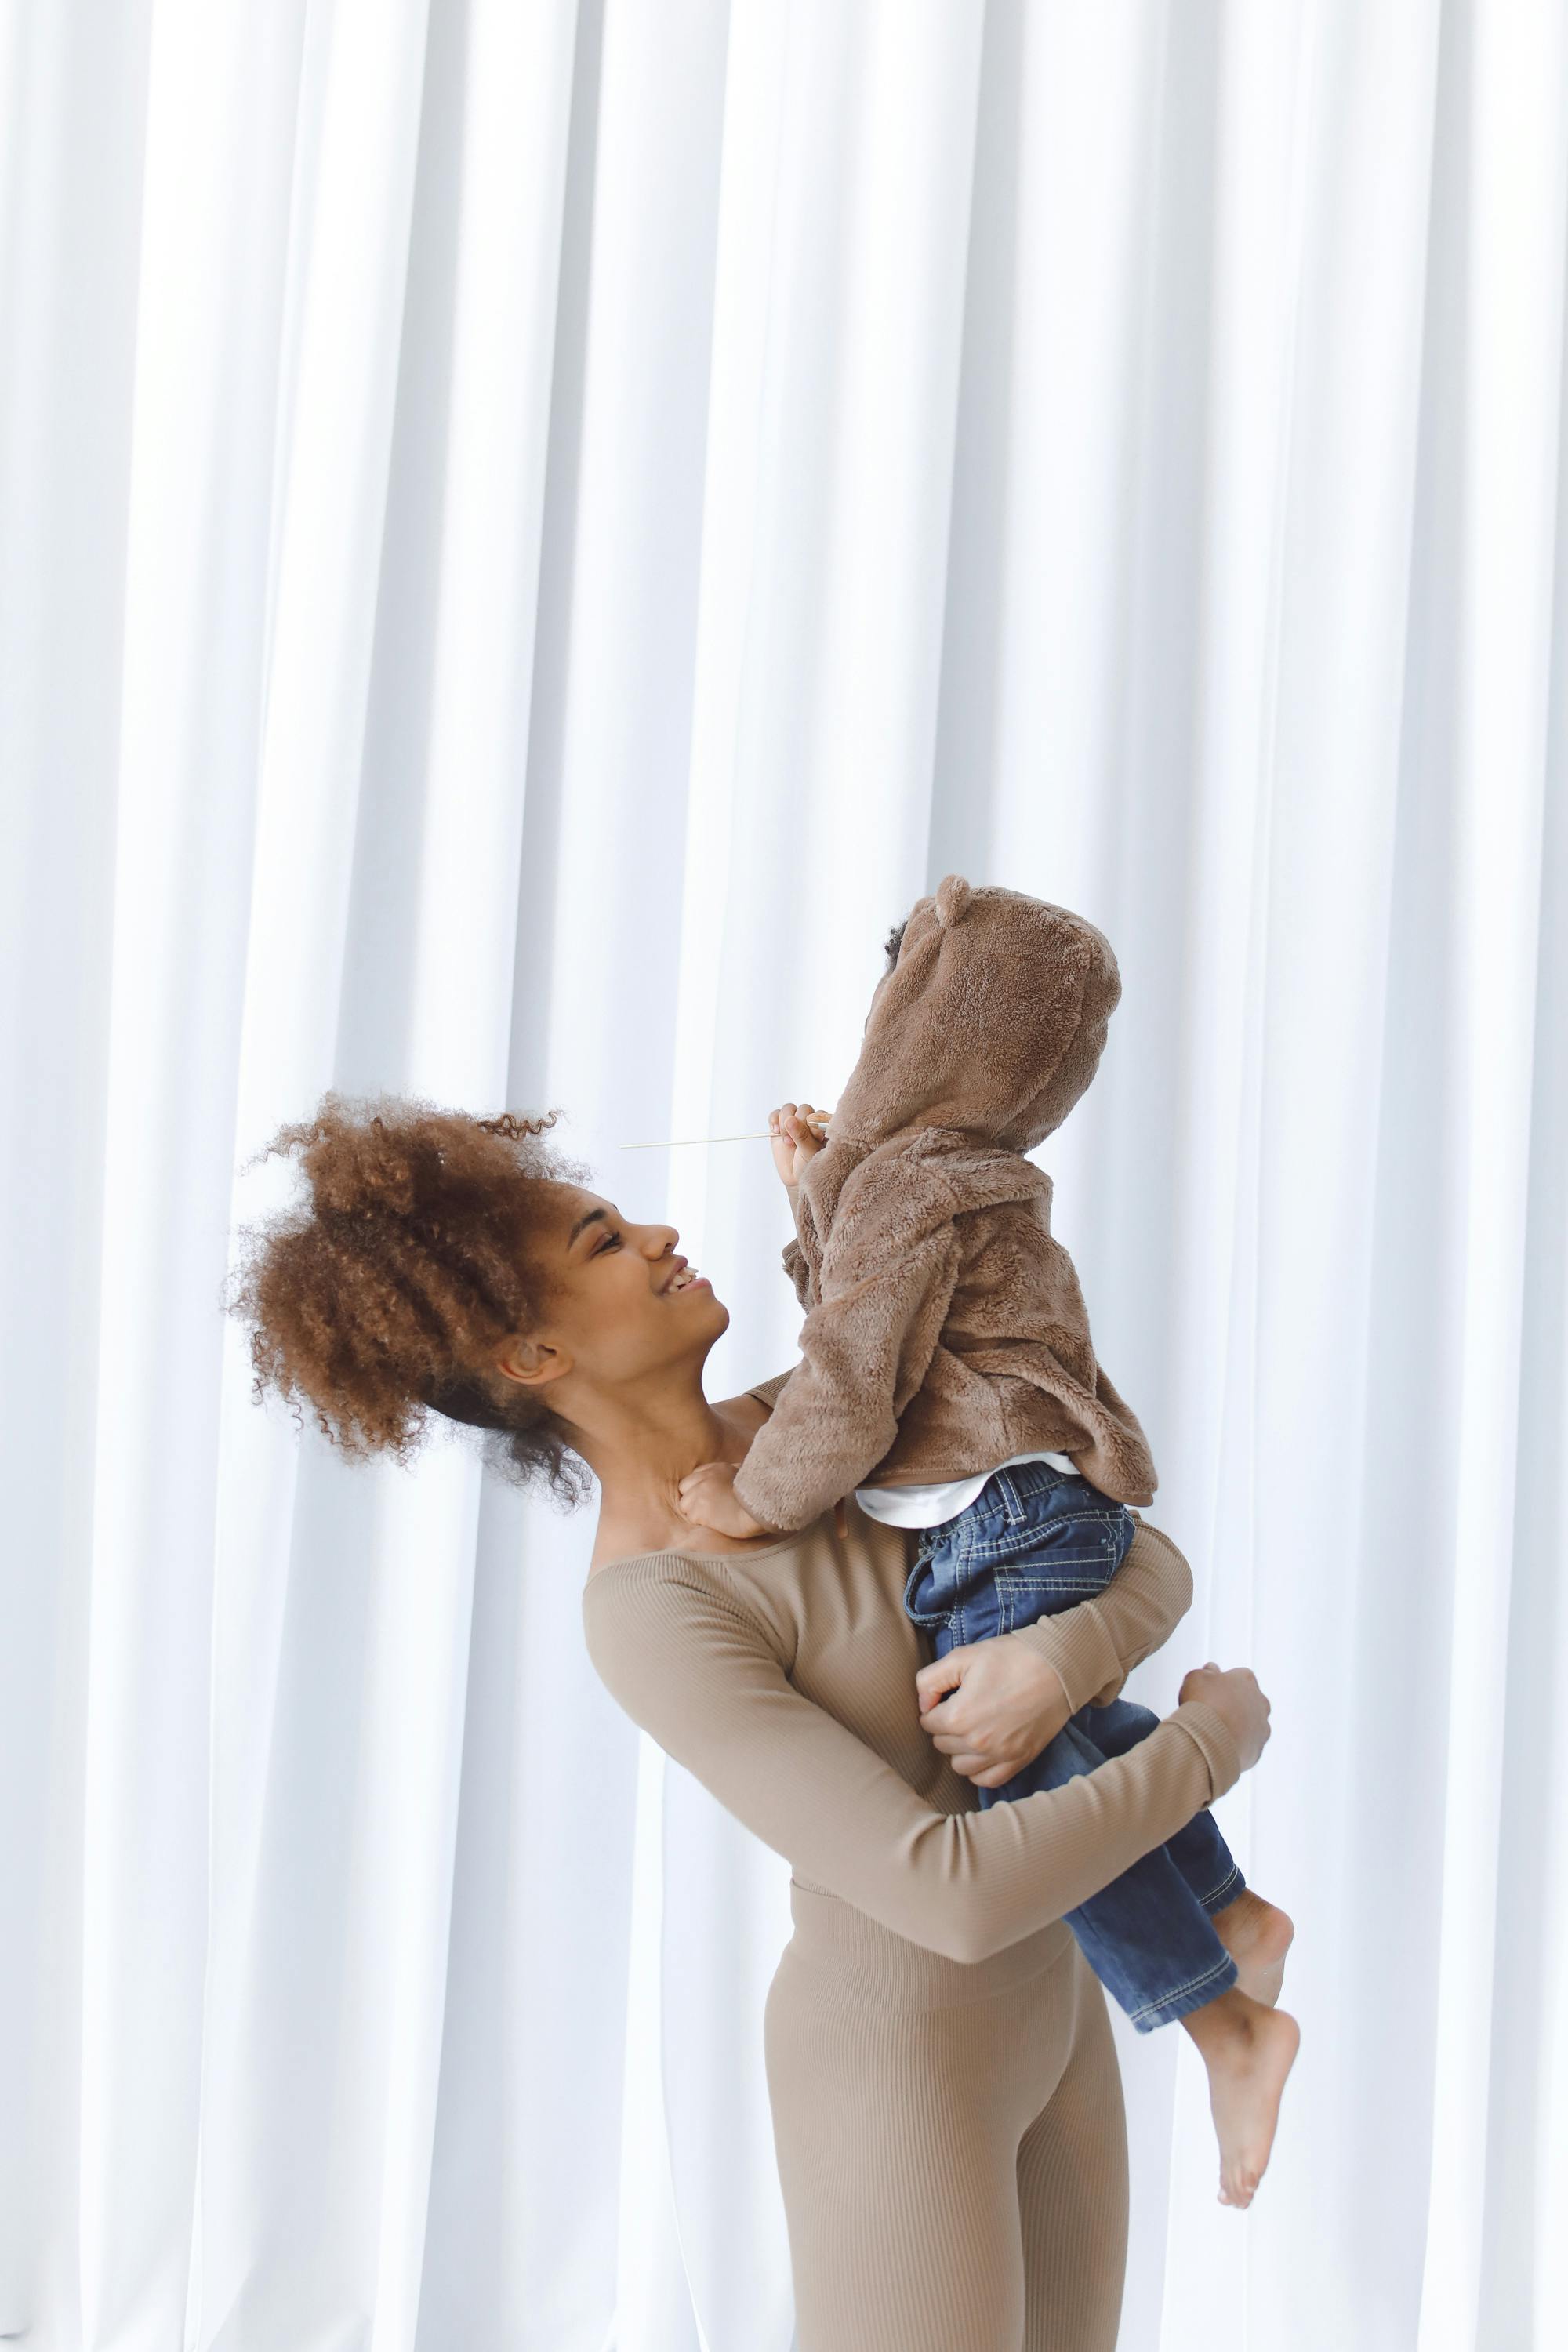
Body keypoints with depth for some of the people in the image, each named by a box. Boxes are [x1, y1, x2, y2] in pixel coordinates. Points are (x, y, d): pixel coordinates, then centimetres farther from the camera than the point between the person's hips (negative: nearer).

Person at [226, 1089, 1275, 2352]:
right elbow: (953, 1894, -30)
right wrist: (1212, 1746, -18)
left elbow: (1150, 1564, -3)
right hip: (898, 2057, -7)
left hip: (1047, 2004, 8)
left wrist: (1060, 1657, -26)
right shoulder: (652, 1617, -26)